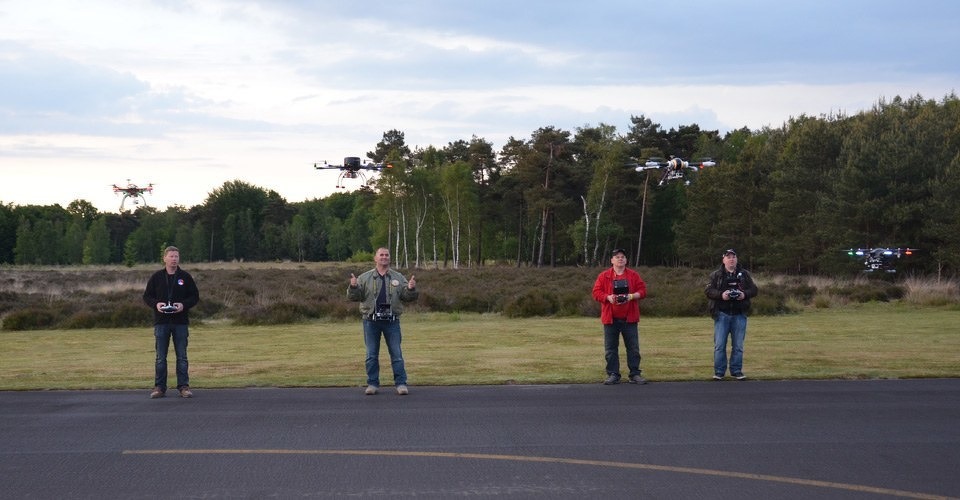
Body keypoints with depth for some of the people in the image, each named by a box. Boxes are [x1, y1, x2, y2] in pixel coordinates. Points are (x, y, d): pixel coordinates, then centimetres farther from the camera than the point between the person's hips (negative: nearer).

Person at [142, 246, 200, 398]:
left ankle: (183, 386, 8)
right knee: (160, 357, 3)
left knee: (182, 357, 3)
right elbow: (147, 296, 9)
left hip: (181, 322, 0)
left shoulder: (185, 277, 4)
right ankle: (159, 387, 9)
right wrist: (156, 304, -11)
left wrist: (184, 305, -12)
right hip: (161, 322, 0)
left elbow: (195, 296, 6)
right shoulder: (156, 277, 5)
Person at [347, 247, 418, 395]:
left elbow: (407, 297, 5)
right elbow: (354, 297, 1)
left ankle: (401, 383, 5)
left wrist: (411, 289, -16)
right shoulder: (364, 278, 5)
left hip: (392, 321, 0)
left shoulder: (398, 278, 7)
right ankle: (372, 384, 13)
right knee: (371, 354, 5)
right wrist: (353, 287, -19)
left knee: (396, 354, 0)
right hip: (371, 321, 0)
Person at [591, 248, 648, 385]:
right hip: (610, 318, 0)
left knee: (633, 347, 2)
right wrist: (608, 297, -16)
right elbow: (596, 293, 0)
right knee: (610, 348, 2)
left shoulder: (634, 275, 7)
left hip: (629, 318, 1)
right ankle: (613, 375, 9)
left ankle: (634, 374, 9)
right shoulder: (604, 276, 4)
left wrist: (632, 296, -14)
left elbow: (642, 290, 5)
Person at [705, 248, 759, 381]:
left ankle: (736, 371, 14)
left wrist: (745, 294, -14)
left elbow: (754, 289, 7)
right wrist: (721, 294, -20)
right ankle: (719, 372, 5)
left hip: (739, 315, 1)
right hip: (722, 314, -1)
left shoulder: (745, 274, 10)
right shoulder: (716, 275, 5)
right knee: (719, 345, -2)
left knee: (738, 345, 5)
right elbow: (708, 290, -3)